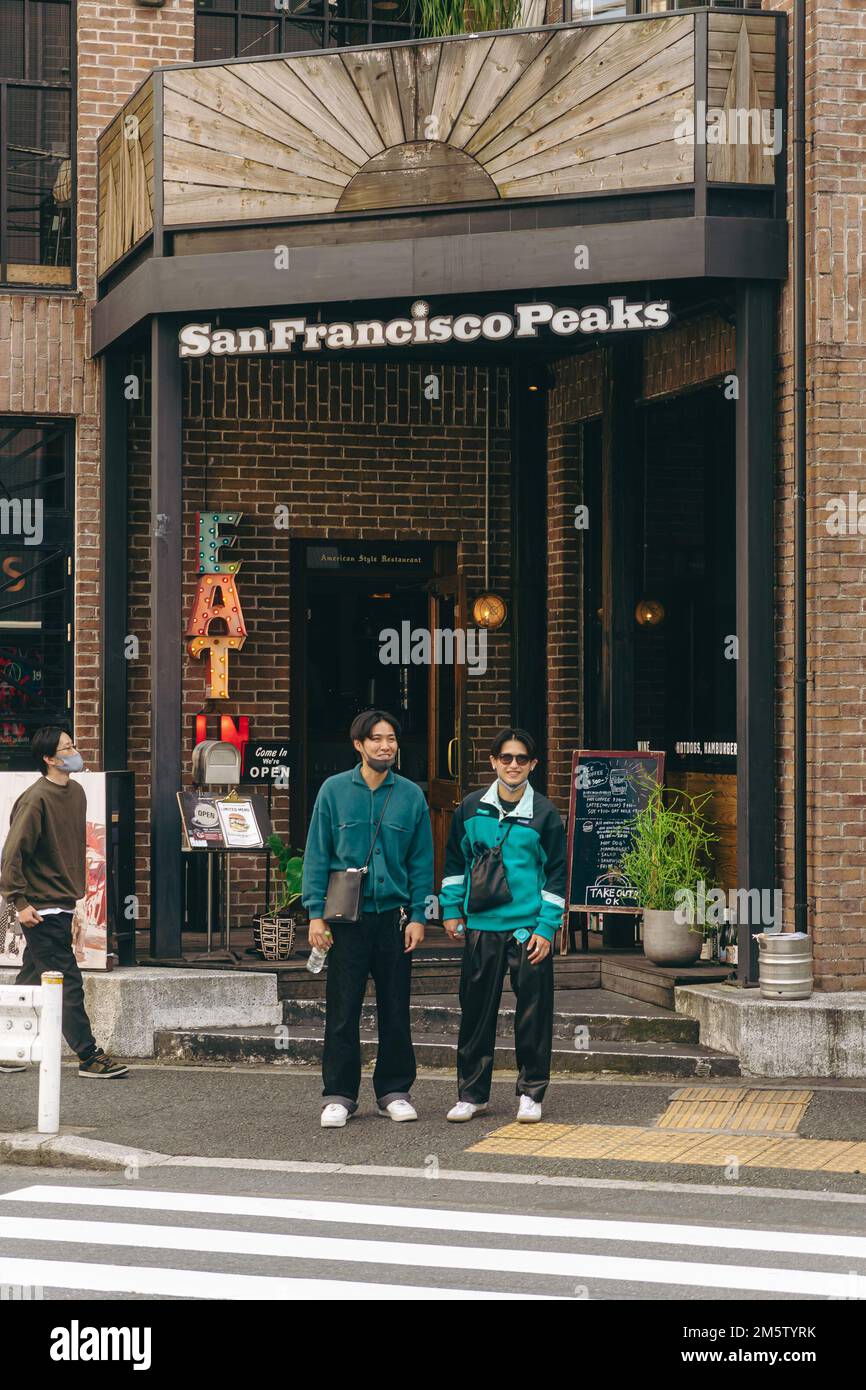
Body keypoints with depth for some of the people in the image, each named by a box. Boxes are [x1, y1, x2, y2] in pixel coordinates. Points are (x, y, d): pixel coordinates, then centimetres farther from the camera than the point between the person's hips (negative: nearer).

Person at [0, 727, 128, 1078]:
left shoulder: (76, 792, 10)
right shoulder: (36, 799, -16)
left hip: (62, 904, 8)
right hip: (43, 909, -8)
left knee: (30, 982, 13)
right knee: (68, 983, -5)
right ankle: (89, 1057, -1)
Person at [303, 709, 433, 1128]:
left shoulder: (411, 796, 5)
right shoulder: (334, 791, 1)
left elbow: (421, 861, 8)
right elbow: (317, 854, 2)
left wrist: (418, 916, 0)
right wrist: (316, 912, -5)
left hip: (393, 916, 2)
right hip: (347, 918, -2)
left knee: (395, 1011, 7)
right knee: (342, 1012, -1)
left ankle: (394, 1092, 17)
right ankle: (339, 1095, 7)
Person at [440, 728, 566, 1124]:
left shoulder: (544, 813, -1)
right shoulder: (470, 809, 6)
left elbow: (556, 875, 1)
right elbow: (455, 861, 15)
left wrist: (546, 928, -5)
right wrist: (451, 910, 10)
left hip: (530, 928, -2)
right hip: (481, 926, 2)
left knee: (533, 1013, 1)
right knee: (476, 1012, 5)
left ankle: (531, 1093, 12)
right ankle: (471, 1093, 15)